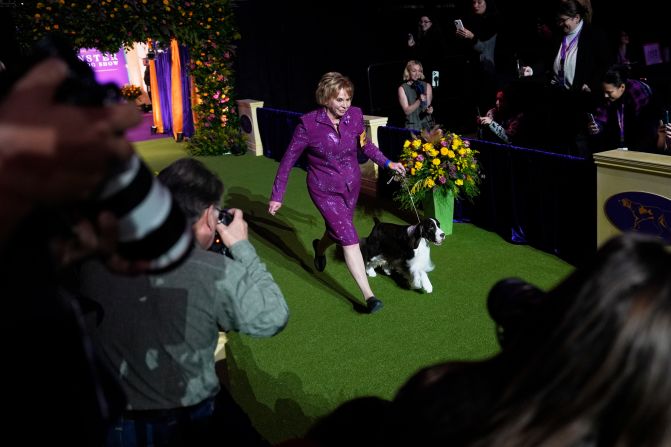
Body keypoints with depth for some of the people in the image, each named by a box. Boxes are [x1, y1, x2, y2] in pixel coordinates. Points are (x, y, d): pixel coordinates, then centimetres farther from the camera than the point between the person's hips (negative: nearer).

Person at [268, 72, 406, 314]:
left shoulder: (355, 115, -11)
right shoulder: (309, 124, -22)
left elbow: (365, 144, 10)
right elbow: (289, 159, -13)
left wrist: (387, 163, 0)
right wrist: (277, 196, -11)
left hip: (351, 185, 5)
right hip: (325, 190, -5)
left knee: (337, 231, 22)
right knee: (349, 237, -13)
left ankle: (319, 248, 59)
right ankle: (368, 295, -7)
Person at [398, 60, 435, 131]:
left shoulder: (427, 86, 5)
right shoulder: (402, 88, -1)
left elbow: (429, 106, 1)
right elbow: (407, 111, -7)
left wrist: (429, 110, -23)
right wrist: (419, 101, -21)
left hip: (427, 125, 2)